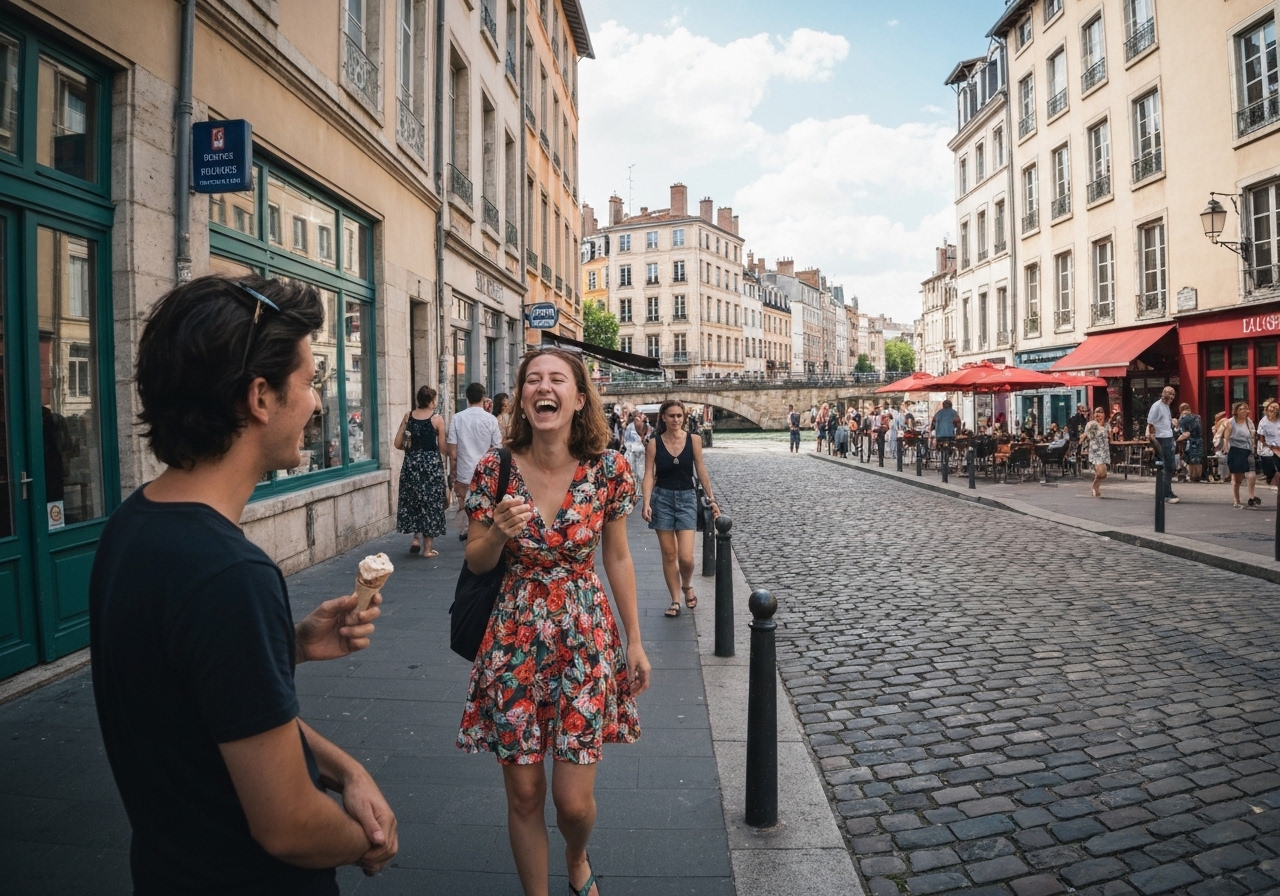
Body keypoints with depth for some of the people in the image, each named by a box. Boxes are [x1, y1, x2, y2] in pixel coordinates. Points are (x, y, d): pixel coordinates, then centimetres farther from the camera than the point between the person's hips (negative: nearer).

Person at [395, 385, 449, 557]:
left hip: (411, 463, 3)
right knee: (431, 502, 5)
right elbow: (442, 449, -4)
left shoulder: (408, 416, 3)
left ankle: (416, 539, 13)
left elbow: (397, 443, 2)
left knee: (413, 500, 18)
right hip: (432, 463, -3)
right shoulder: (437, 419, -6)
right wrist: (443, 467, 10)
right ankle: (428, 548, 9)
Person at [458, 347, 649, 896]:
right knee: (523, 794, 10)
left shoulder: (608, 469, -7)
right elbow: (475, 562, 2)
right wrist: (499, 532, -20)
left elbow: (618, 560, 3)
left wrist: (634, 642, 5)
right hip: (513, 641, 1)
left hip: (586, 639, 0)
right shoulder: (495, 469, -7)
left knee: (573, 800, 5)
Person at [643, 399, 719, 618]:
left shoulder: (693, 441, -2)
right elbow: (649, 475, -6)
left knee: (686, 556, -8)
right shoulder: (654, 443, -3)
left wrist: (712, 499, 2)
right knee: (668, 554, 6)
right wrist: (646, 503, -18)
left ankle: (687, 585, 25)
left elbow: (701, 471, 3)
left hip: (687, 498, 0)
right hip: (662, 498, 0)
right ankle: (675, 600, 20)